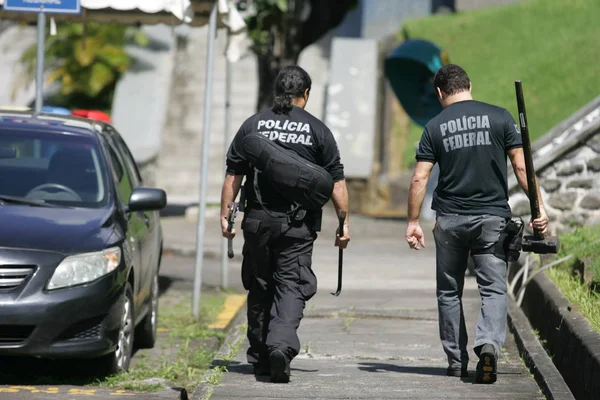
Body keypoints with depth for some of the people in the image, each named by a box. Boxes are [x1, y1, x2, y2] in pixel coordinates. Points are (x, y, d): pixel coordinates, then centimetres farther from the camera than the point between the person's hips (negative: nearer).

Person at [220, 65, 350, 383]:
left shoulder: (253, 125, 4)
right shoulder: (317, 130, 1)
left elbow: (233, 176, 3)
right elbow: (336, 182, 1)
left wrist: (225, 214, 8)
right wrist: (344, 222, 7)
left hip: (258, 220, 2)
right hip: (299, 225, -2)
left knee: (259, 288, 13)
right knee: (292, 286, -2)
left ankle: (260, 356, 19)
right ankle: (282, 343, -25)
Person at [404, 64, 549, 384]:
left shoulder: (435, 127, 1)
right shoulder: (499, 117, 0)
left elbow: (419, 179, -3)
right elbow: (521, 167, -4)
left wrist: (413, 222, 3)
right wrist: (539, 207, -1)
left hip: (450, 219, 1)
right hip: (492, 216, -1)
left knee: (449, 291, 14)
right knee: (493, 288, -1)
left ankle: (456, 361, 14)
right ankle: (489, 343, -26)